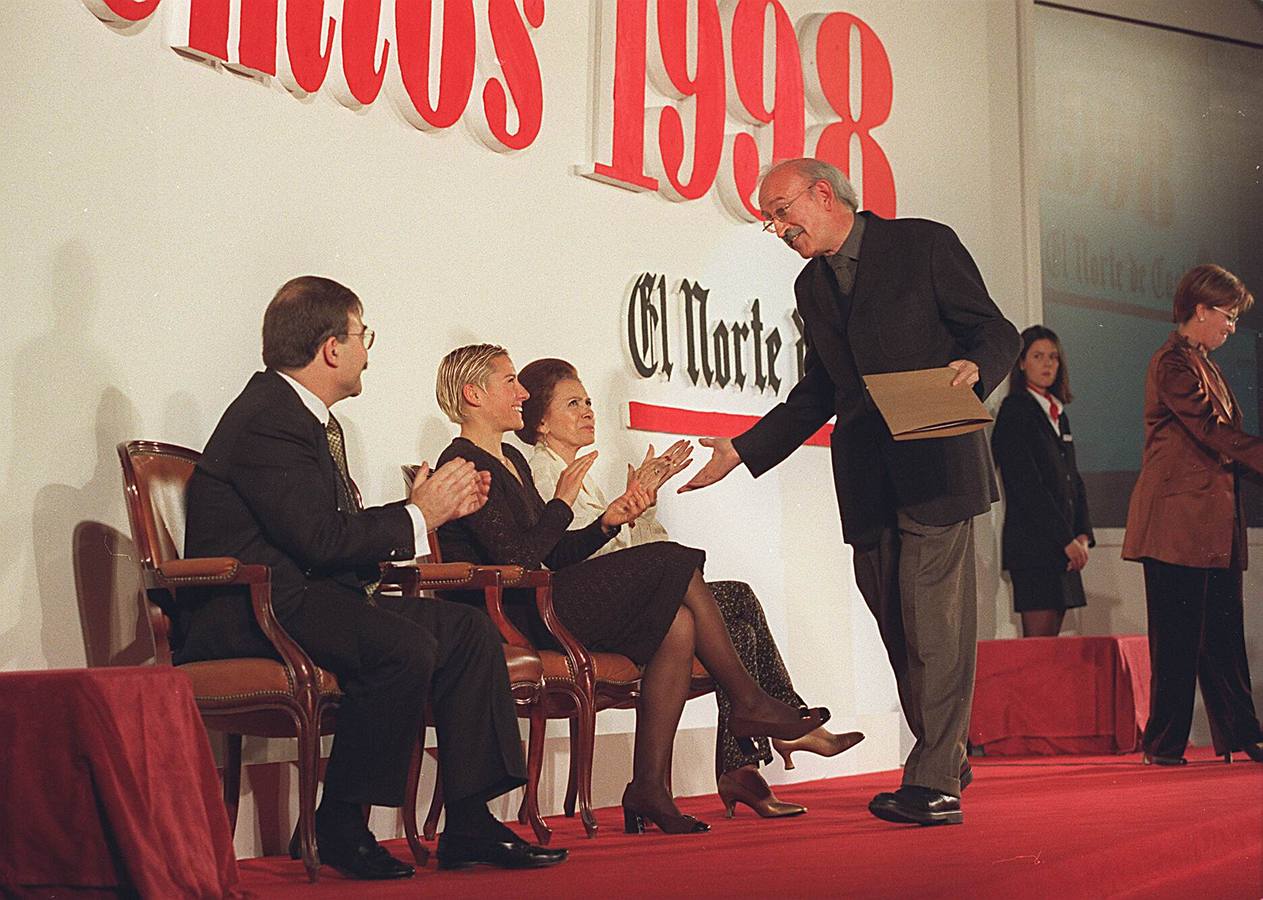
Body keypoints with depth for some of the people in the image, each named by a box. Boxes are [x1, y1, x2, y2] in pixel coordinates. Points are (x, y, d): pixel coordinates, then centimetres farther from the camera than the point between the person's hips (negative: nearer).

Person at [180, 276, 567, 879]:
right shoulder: (265, 421, -15)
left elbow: (342, 528, 16)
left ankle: (469, 824, -3)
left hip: (307, 595, 11)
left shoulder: (310, 420, 17)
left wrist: (431, 507, 9)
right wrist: (417, 517, -10)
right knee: (404, 645, -32)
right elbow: (321, 539, -23)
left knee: (469, 632, -2)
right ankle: (341, 827, -16)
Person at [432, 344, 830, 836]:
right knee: (673, 562, -14)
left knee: (678, 624, -11)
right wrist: (563, 501, -9)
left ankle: (649, 786, -13)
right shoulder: (464, 464, -8)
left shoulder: (511, 461, 23)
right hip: (512, 619, -10)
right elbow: (514, 557, -19)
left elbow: (555, 555, 20)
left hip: (537, 605, 10)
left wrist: (606, 523, 4)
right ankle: (749, 702, -4)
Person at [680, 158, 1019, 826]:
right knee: (898, 629, 8)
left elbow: (997, 333, -1)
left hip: (934, 469, -6)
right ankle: (947, 761, 23)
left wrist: (972, 368, -24)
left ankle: (932, 783, -7)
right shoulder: (810, 286, 18)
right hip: (866, 483, 6)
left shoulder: (924, 244, -1)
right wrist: (741, 451, 15)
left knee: (933, 625, -9)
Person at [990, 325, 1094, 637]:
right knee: (1039, 642, -10)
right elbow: (1026, 485, -13)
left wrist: (1083, 535, 4)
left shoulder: (1058, 415, 20)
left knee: (1051, 641, 5)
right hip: (1033, 542, -8)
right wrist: (1066, 540, -15)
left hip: (1064, 547, 8)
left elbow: (1073, 480, 19)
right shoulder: (1014, 411, -6)